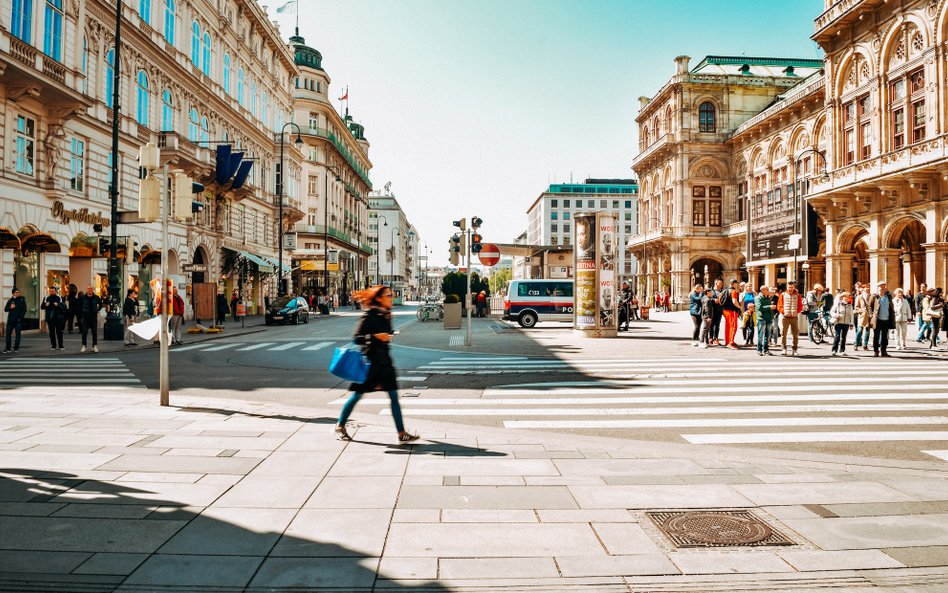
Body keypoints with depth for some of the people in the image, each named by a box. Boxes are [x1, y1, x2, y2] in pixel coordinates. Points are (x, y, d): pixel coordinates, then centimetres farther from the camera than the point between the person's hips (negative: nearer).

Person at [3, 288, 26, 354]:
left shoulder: (22, 300, 2)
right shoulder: (10, 300, 10)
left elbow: (24, 310, -1)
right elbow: (5, 309, 11)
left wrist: (20, 318, -10)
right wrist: (10, 307, -10)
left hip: (18, 320, -3)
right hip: (10, 320, 3)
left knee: (18, 334, 0)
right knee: (8, 333, 1)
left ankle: (16, 348, 5)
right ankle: (8, 348, 7)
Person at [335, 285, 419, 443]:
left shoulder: (386, 316, 9)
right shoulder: (369, 316, -13)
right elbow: (357, 338, -16)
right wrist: (376, 337, -25)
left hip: (384, 361, 7)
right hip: (370, 361, -7)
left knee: (394, 396, 0)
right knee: (357, 395, 5)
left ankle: (401, 433, 2)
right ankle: (340, 426, 24)